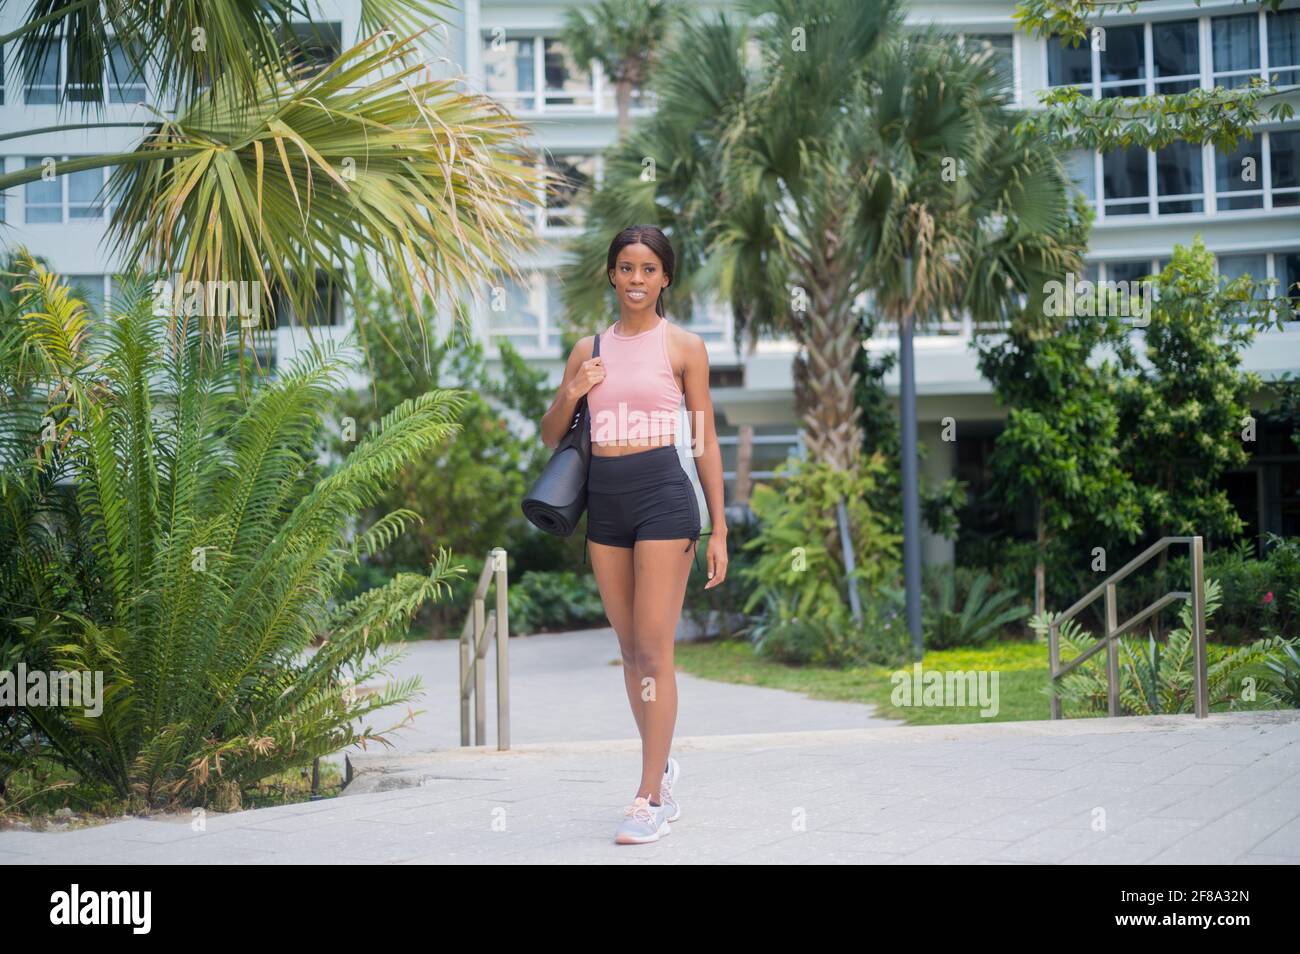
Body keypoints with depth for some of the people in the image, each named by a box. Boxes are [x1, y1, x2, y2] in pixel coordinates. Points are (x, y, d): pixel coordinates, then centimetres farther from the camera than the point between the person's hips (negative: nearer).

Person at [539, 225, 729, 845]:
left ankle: (652, 799, -4)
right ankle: (660, 765, 28)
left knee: (653, 650, -7)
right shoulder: (589, 349, 12)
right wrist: (570, 394, -5)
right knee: (630, 649, 12)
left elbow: (706, 441, 2)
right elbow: (550, 438, 16)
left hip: (664, 495, -5)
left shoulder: (682, 346, 1)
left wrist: (719, 529, -2)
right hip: (604, 499, 5)